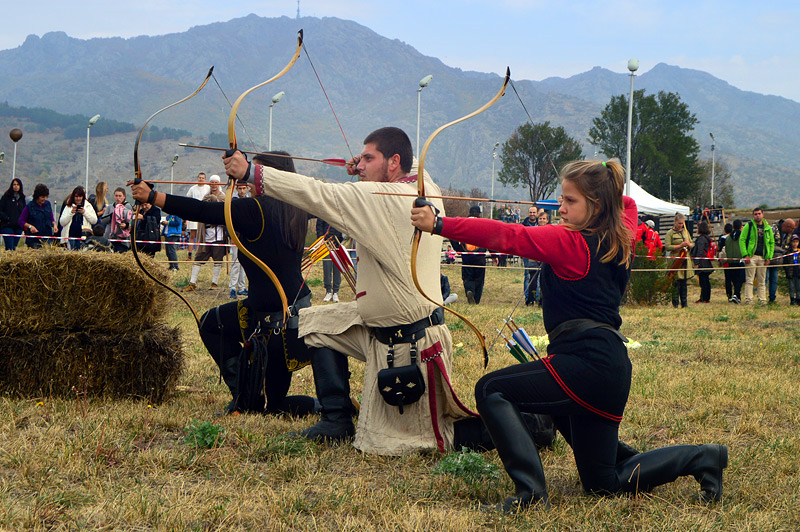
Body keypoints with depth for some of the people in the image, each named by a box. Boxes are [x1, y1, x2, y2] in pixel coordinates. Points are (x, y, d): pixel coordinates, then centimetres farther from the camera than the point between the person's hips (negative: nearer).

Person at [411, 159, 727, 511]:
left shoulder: (569, 241, -11)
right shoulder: (617, 238, 13)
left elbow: (507, 236, -19)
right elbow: (626, 203, 38)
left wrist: (439, 225, -22)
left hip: (586, 361, -10)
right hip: (611, 368, 10)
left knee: (490, 391, -8)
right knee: (601, 482, 24)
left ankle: (531, 491, -15)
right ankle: (701, 457, 24)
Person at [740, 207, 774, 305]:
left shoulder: (768, 228, 12)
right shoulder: (749, 226, 2)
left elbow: (772, 243, 15)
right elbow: (742, 240, -2)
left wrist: (768, 257, 4)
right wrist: (745, 255, -12)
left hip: (763, 258, 4)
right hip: (751, 257, -4)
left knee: (762, 281, 7)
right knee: (749, 280, -6)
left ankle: (762, 300, 10)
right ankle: (748, 300, -5)